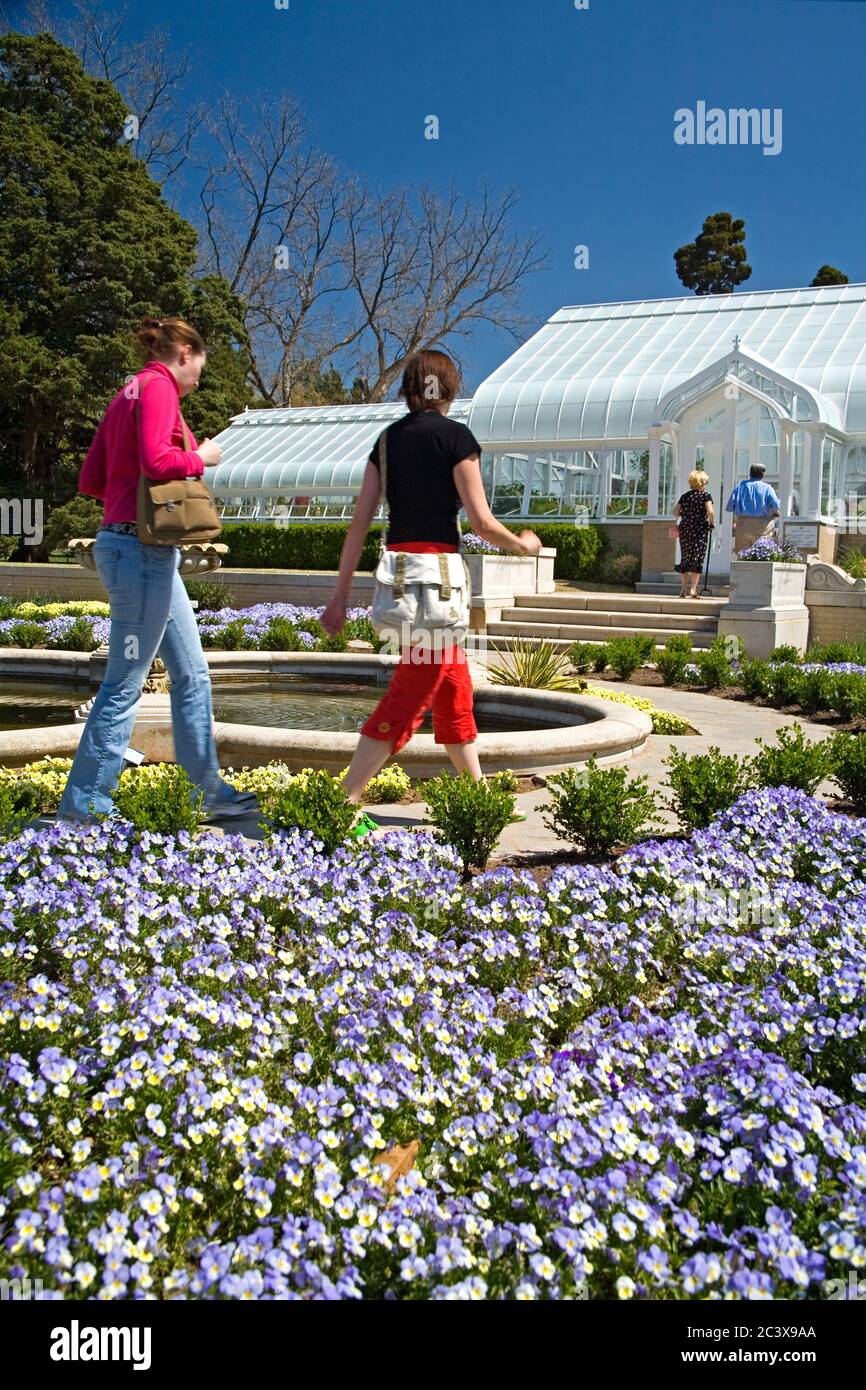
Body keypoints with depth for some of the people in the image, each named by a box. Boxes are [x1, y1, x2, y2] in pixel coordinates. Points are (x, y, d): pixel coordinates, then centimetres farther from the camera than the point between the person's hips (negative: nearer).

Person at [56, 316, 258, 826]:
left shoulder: (128, 394, 20)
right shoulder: (158, 387, -7)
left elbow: (90, 479, 18)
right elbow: (156, 459, -23)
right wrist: (201, 458, -6)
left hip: (149, 553, 10)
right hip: (143, 549, -10)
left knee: (193, 674, 13)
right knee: (125, 683, -4)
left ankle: (207, 791, 20)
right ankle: (83, 802, 5)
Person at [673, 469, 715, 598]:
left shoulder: (685, 496, 8)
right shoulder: (705, 495, -4)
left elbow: (675, 512, 4)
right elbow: (710, 512, -16)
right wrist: (712, 524, -1)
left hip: (685, 530, 4)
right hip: (700, 530, -4)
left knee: (685, 560, 11)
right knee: (697, 560, 0)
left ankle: (683, 589, 11)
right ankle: (692, 590, -5)